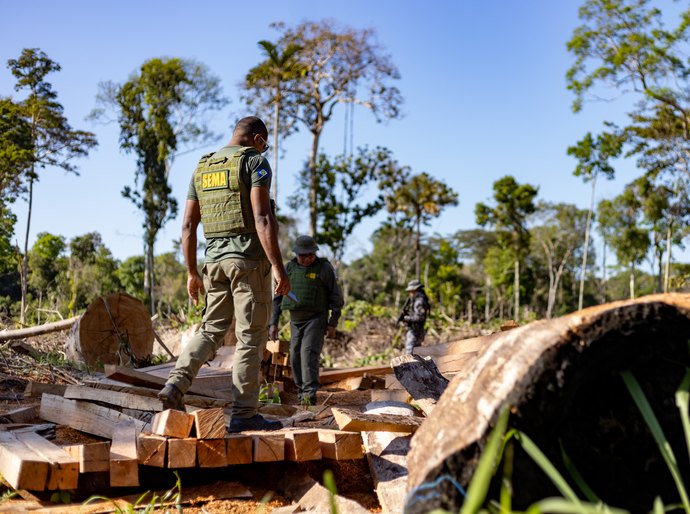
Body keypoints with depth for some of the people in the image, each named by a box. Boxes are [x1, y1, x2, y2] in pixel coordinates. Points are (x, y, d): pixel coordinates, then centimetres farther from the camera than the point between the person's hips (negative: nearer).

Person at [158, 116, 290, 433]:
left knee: (211, 330, 14)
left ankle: (176, 384, -5)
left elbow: (188, 225, 13)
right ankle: (244, 414, 2)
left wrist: (191, 272, 17)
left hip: (215, 260, 6)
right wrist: (278, 268, -17)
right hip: (250, 259, -6)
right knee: (251, 338, 0)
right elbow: (262, 220, -16)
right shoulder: (255, 162, -4)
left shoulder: (201, 168, 16)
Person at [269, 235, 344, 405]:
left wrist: (333, 323, -6)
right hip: (295, 320, 5)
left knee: (309, 353, -18)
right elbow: (277, 297, 10)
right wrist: (273, 323, 4)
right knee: (295, 357, 3)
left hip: (316, 318, -5)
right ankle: (301, 392, 14)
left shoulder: (324, 267, -6)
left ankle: (310, 394, -22)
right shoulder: (289, 268, 5)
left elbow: (336, 297, -3)